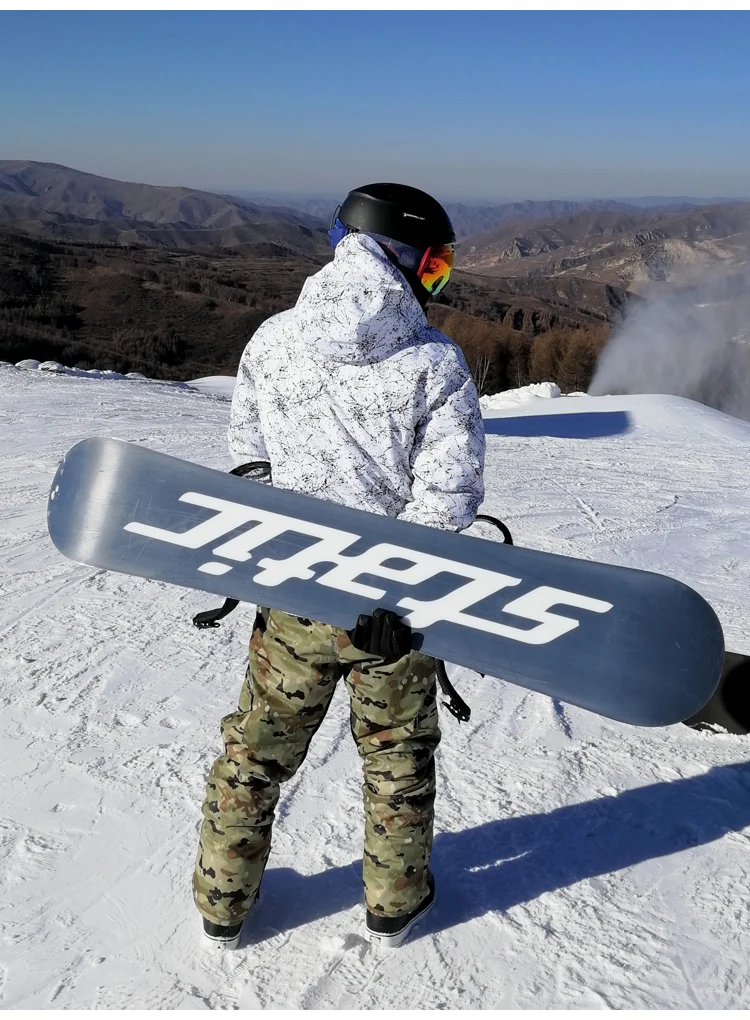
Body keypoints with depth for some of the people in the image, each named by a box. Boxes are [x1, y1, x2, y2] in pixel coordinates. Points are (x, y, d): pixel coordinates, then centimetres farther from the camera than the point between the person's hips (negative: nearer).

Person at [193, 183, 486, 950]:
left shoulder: (271, 341, -3)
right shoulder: (437, 363, -10)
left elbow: (246, 464, 5)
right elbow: (447, 492, -18)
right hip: (393, 599, -1)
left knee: (256, 751, 21)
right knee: (397, 756, 21)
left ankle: (223, 903, 38)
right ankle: (393, 904, 39)